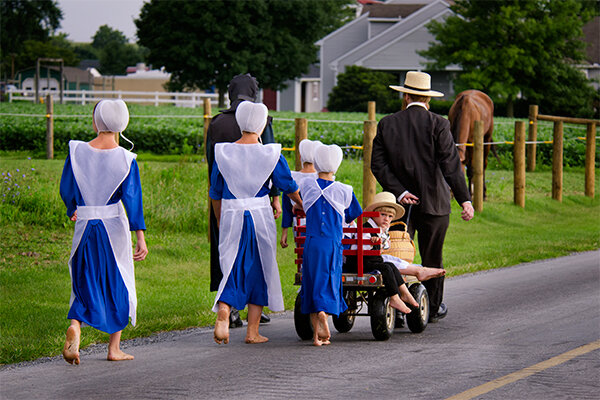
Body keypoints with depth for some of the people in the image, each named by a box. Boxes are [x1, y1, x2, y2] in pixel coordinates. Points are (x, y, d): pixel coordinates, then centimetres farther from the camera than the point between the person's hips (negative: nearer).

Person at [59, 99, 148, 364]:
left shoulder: (77, 151, -5)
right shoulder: (126, 159, -8)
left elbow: (66, 189, 3)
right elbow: (132, 199, -12)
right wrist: (140, 238, -11)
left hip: (85, 225, 1)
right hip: (115, 226, -1)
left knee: (85, 283, 11)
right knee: (117, 283, 13)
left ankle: (75, 326, -19)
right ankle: (114, 348, 16)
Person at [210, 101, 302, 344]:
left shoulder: (223, 153, 0)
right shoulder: (271, 154, -5)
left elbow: (216, 195, 7)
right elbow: (290, 188, 4)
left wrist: (220, 224, 20)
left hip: (231, 217, 1)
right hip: (260, 216, -1)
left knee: (232, 268, 7)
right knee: (259, 270, 10)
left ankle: (223, 312, -20)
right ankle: (252, 331, 11)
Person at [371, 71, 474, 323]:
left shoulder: (386, 124, 2)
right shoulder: (438, 124, -7)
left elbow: (378, 164, -5)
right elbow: (451, 165, -16)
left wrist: (399, 192, -10)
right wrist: (464, 200, -20)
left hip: (399, 203, 1)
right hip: (433, 203, -1)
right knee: (432, 258, 12)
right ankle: (432, 309, 23)